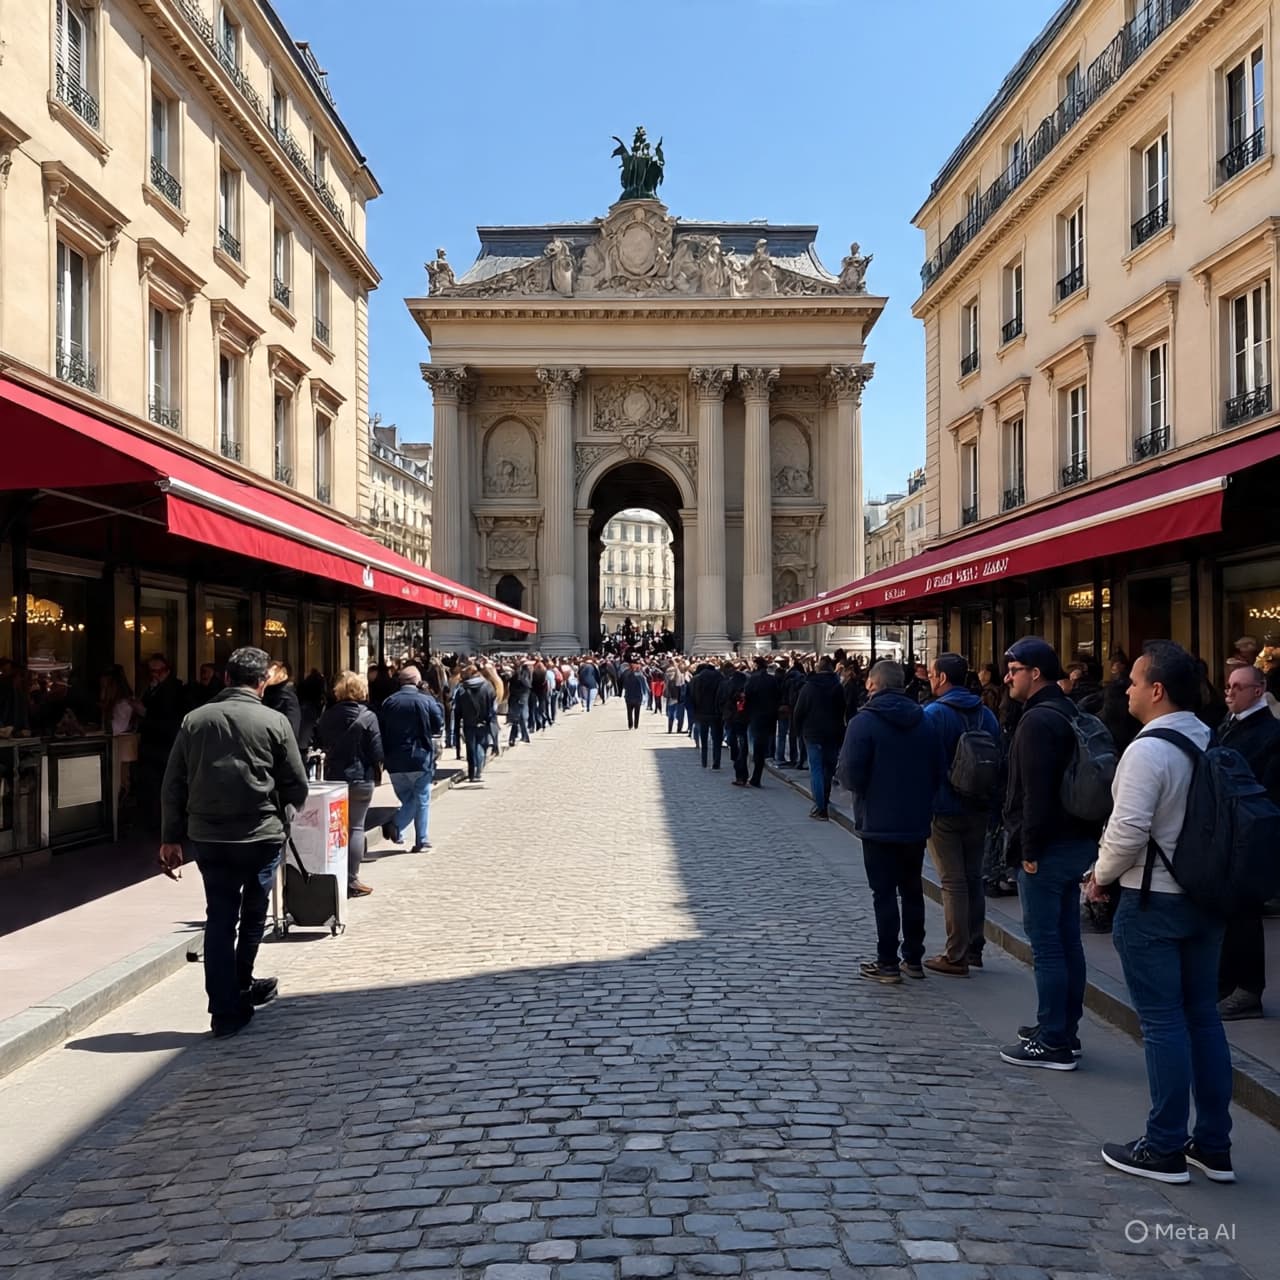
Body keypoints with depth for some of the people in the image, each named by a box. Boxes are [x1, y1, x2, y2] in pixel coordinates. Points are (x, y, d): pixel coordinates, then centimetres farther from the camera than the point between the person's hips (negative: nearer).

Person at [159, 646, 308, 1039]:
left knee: (219, 918, 8)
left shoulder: (194, 720, 3)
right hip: (261, 836, -3)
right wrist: (279, 813, 17)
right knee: (253, 914, 17)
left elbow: (172, 786, 5)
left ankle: (225, 1009, 7)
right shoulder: (274, 722, -7)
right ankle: (240, 988, 31)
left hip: (208, 837, 3)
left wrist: (170, 838, 12)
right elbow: (297, 788, -3)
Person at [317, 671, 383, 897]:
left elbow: (321, 744, 10)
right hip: (361, 778, -4)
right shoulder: (367, 717, -12)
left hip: (333, 777, 4)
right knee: (356, 827, 1)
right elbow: (376, 751, -10)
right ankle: (351, 880, 2)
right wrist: (376, 771, 3)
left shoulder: (327, 716, 1)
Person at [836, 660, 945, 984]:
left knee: (884, 893, 2)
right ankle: (913, 959, 22)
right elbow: (938, 773, 6)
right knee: (912, 890, 15)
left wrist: (842, 769, 1)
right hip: (916, 823, 5)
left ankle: (887, 963, 6)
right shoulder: (924, 722, 4)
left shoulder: (864, 722, -14)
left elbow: (850, 775, -20)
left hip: (878, 825, -5)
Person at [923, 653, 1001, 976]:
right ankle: (974, 948, 23)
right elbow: (997, 763, 10)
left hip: (945, 810, -6)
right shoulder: (986, 714, 7)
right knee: (973, 879, 15)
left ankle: (956, 956, 1)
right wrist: (990, 803, 16)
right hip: (979, 810, 6)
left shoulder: (933, 714, -14)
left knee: (953, 883, -2)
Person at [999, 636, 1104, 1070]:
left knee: (1046, 945, -4)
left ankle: (1053, 1043, 2)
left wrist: (1029, 849, -18)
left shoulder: (1037, 720, -17)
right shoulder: (1069, 714, 15)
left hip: (1048, 850, -10)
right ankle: (1064, 1030, 25)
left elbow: (1036, 792, -23)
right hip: (1077, 841, 10)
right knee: (1067, 941, 15)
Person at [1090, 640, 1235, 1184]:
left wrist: (1102, 872, -6)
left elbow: (1128, 830, -24)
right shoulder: (1213, 743, 6)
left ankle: (1164, 1148, 11)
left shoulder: (1148, 749, -20)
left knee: (1163, 1022, 1)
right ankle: (1213, 1146, 23)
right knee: (1203, 1017, 14)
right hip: (1206, 897, 8)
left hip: (1154, 903, -8)